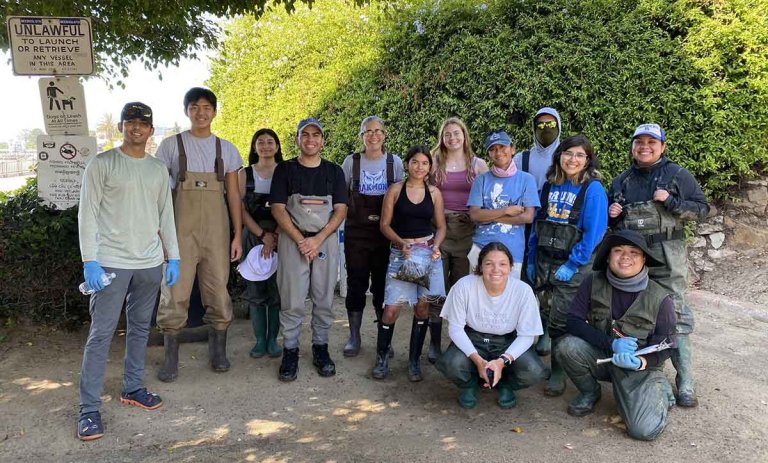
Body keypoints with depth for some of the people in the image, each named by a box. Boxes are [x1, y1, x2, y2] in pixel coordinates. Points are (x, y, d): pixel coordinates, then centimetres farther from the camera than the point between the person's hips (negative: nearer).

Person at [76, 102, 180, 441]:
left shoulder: (158, 169, 10)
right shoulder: (102, 164, -3)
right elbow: (88, 213, -7)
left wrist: (173, 257, 9)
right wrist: (90, 261, -14)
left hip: (150, 263, 5)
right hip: (111, 262, -5)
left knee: (140, 328, 13)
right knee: (101, 333, -3)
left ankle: (133, 388, 28)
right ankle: (89, 409, 4)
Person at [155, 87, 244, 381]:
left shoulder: (226, 149, 9)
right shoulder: (170, 145, 4)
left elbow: (234, 195, 9)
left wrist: (238, 235, 4)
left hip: (216, 229, 2)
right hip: (180, 228, -1)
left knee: (218, 289, 5)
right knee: (175, 290, -2)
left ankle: (218, 351, 20)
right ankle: (171, 357, 10)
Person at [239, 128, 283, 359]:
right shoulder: (245, 174, 7)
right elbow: (242, 210, 0)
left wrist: (275, 236, -14)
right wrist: (263, 235, -10)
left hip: (280, 235, -1)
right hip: (253, 234, 1)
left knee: (277, 289, 0)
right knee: (255, 290, 2)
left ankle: (273, 339, 12)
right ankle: (260, 340, 12)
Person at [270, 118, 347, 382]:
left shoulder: (334, 171, 10)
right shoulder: (284, 170, 6)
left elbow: (340, 210, 3)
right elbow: (278, 209, -1)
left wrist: (318, 239, -11)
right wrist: (300, 240, -12)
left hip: (326, 240, 2)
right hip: (292, 240, -1)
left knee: (324, 299, 5)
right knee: (291, 300, -2)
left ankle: (320, 348, 19)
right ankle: (290, 351, 11)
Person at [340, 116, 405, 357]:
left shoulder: (395, 162, 2)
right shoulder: (351, 161, 0)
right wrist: (348, 213, -3)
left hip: (386, 232, 0)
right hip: (357, 232, 0)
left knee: (383, 284, 6)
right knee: (356, 283, 3)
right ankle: (354, 336, 15)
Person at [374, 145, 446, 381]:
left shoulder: (434, 193, 7)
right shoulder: (395, 190, 1)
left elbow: (441, 226, 11)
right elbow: (385, 225, 0)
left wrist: (436, 246, -8)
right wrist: (402, 243, -15)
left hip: (428, 252, 2)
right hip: (400, 252, -2)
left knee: (422, 306, 4)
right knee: (391, 308, -8)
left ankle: (414, 360, 17)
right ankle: (382, 357, 11)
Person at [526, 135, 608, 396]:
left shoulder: (593, 189, -8)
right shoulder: (549, 186, 9)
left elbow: (594, 232, -13)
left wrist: (572, 265, -15)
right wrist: (531, 261, 10)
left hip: (572, 266, -4)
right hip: (543, 262, 5)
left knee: (560, 321, 0)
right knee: (544, 315, 9)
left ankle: (558, 374, 14)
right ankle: (538, 359, 24)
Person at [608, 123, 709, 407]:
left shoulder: (677, 176, 1)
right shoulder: (622, 181, 14)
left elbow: (702, 209, -1)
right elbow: (611, 220, 24)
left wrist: (671, 202, -15)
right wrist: (611, 214, 1)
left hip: (667, 257, -4)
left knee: (675, 315, -7)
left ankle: (685, 382, -2)